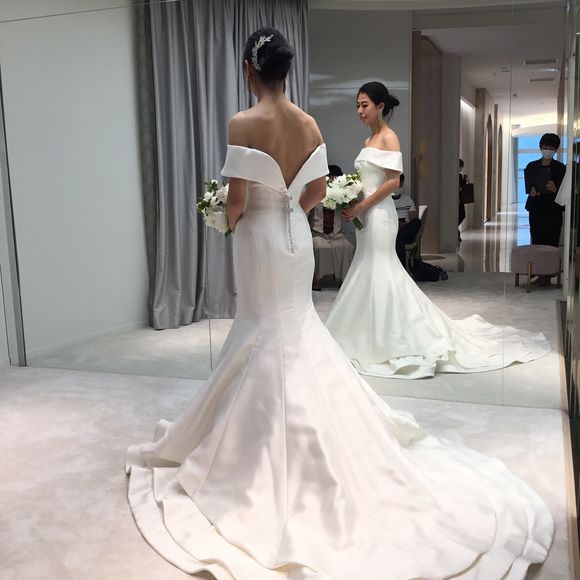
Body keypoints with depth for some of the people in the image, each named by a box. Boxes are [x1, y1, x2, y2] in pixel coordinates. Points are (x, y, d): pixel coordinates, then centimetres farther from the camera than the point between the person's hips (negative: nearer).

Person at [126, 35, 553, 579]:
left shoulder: (244, 123, -16)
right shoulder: (309, 123, 2)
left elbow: (237, 199, -17)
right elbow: (318, 190, 8)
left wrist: (230, 221, 4)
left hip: (260, 238, -6)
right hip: (296, 235, 6)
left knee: (269, 337, 4)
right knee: (295, 328, 19)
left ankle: (275, 454, 16)